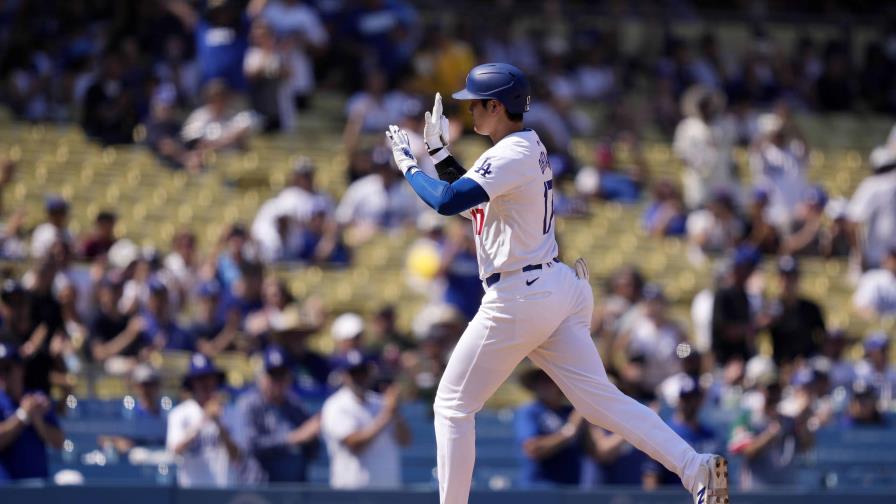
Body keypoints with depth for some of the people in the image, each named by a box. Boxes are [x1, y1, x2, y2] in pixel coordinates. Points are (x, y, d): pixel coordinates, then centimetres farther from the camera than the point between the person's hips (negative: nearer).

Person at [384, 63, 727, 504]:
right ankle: (697, 469, -12)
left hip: (518, 298, -9)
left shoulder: (511, 157, -14)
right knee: (602, 400, 2)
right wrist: (440, 154, 20)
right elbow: (473, 201, 27)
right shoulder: (531, 149, 16)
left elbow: (447, 202, -26)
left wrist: (408, 165, -11)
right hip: (560, 288, 9)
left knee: (452, 405, 4)